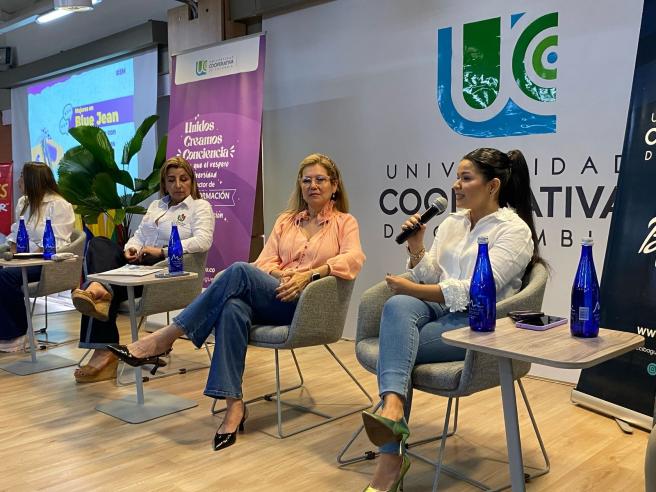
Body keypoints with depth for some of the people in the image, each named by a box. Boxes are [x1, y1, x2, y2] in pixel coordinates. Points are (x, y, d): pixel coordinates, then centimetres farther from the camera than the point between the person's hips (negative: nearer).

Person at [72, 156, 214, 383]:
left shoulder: (200, 207, 5)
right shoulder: (155, 206, 28)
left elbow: (203, 241, -14)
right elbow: (139, 235, 19)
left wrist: (162, 251, -22)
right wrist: (130, 249, -6)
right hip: (140, 263, 7)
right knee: (99, 244, -21)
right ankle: (100, 287, -45)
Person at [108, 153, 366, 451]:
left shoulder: (345, 223, 12)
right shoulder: (285, 220, 24)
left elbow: (354, 258, -8)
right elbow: (265, 261, 13)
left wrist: (310, 274, -22)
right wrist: (282, 274, -10)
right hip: (273, 298, 4)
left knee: (239, 272, -30)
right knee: (233, 309, -34)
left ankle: (165, 339, -26)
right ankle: (233, 405, -34)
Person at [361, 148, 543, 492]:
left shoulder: (514, 230, -5)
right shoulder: (451, 222, 17)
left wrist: (412, 288, -15)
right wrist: (416, 248, -2)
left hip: (477, 322, -5)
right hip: (438, 310, 6)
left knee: (393, 347, -28)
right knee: (397, 305, -31)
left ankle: (391, 459, -28)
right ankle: (392, 406, -47)